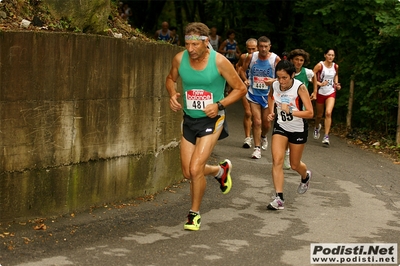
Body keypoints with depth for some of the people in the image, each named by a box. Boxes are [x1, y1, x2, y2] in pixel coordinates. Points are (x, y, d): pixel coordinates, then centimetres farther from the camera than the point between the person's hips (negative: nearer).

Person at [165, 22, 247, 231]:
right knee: (188, 172, 8)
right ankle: (221, 170, 40)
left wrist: (219, 105, -20)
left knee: (195, 169, -15)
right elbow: (171, 79, 14)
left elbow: (240, 88, -7)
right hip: (189, 119, 5)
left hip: (211, 120, -5)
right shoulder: (180, 59, -7)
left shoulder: (219, 61, -17)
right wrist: (172, 95, -8)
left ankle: (195, 214, 8)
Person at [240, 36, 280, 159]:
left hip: (268, 95, 0)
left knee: (266, 123, 11)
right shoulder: (251, 57, -7)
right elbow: (242, 69, 7)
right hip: (254, 94, 0)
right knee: (257, 121, -8)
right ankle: (257, 148, 3)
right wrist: (245, 80, -12)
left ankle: (263, 136, 45)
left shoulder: (275, 59, -12)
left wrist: (273, 81, -27)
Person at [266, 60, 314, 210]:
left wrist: (291, 111, -38)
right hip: (280, 126, 3)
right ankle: (279, 198, -13)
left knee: (294, 165, 13)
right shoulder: (274, 86, -11)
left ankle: (305, 177, 50)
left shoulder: (300, 88, -25)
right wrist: (271, 112, 1)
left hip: (298, 129, -3)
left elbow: (310, 113, -28)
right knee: (277, 161, -14)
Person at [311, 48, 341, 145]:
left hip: (331, 93, 1)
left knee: (328, 113, -18)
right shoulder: (320, 65, -11)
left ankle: (326, 136, -17)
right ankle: (317, 127, 48)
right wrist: (319, 83, -22)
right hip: (320, 93, -1)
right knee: (319, 114, 12)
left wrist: (336, 84, 6)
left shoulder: (336, 66, 0)